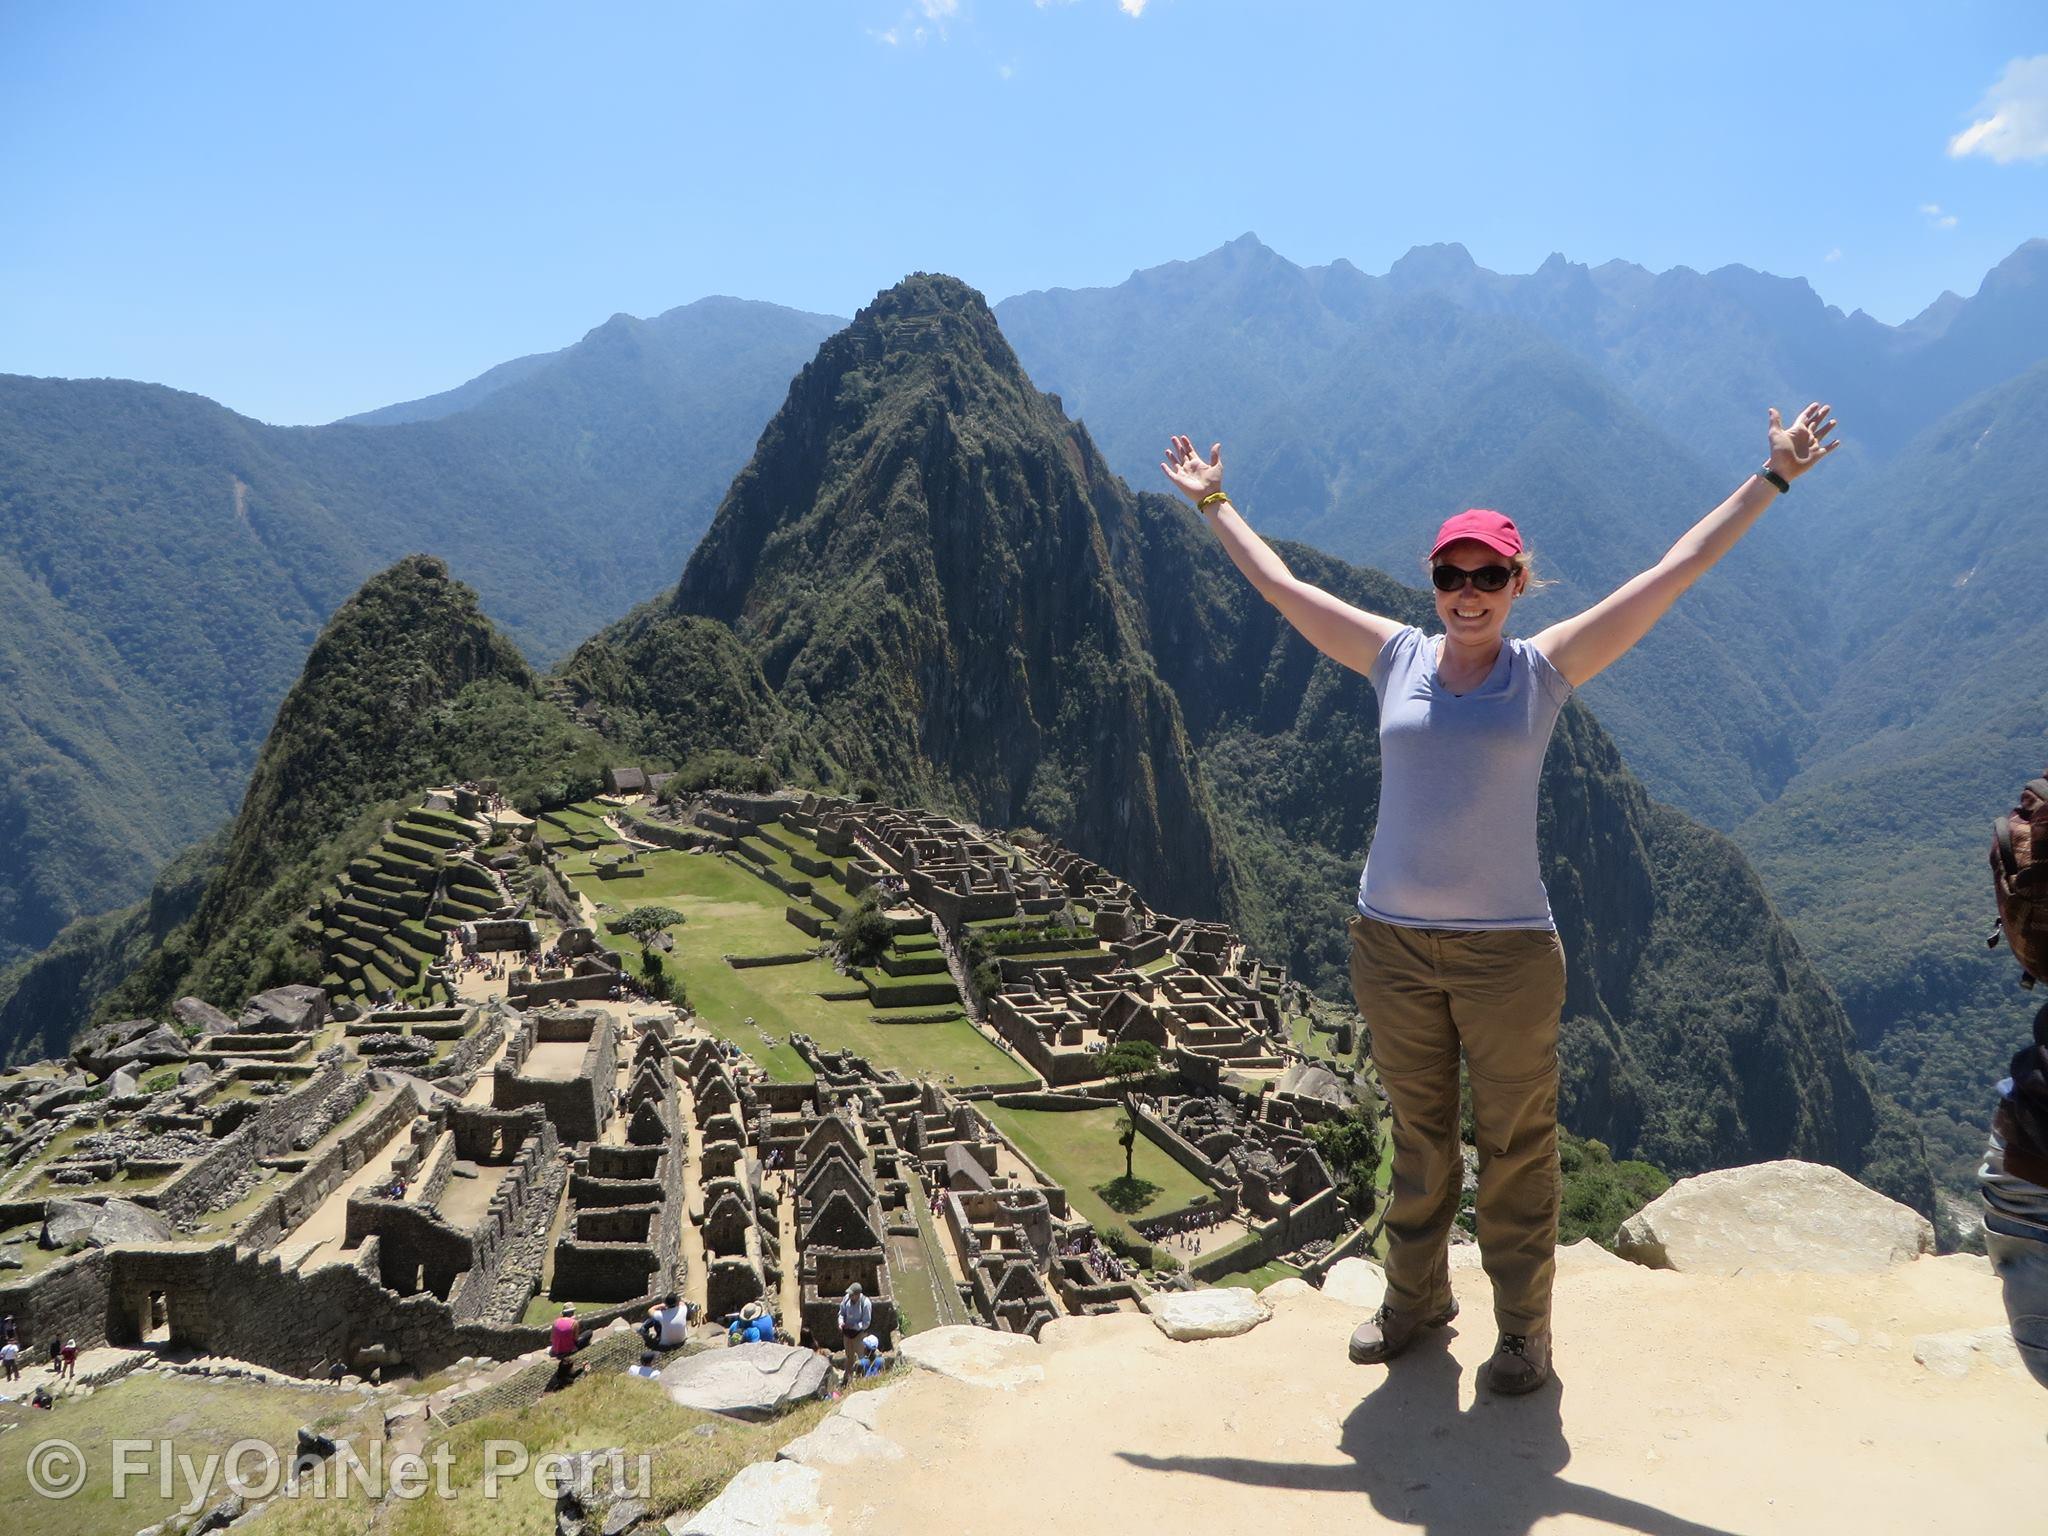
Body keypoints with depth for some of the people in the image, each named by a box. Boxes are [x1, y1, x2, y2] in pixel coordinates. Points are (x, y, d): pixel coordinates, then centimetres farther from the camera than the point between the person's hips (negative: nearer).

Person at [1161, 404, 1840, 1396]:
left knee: (1517, 1147, 9)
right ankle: (1416, 1297, 35)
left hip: (1507, 951, -2)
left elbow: (1679, 568, 1)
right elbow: (1277, 583, 11)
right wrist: (1213, 504, 18)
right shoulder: (1395, 658, 3)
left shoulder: (1547, 669, -2)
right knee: (1417, 1137, 18)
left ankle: (1523, 1325, 27)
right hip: (1391, 944, 2)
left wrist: (1773, 478, 3)